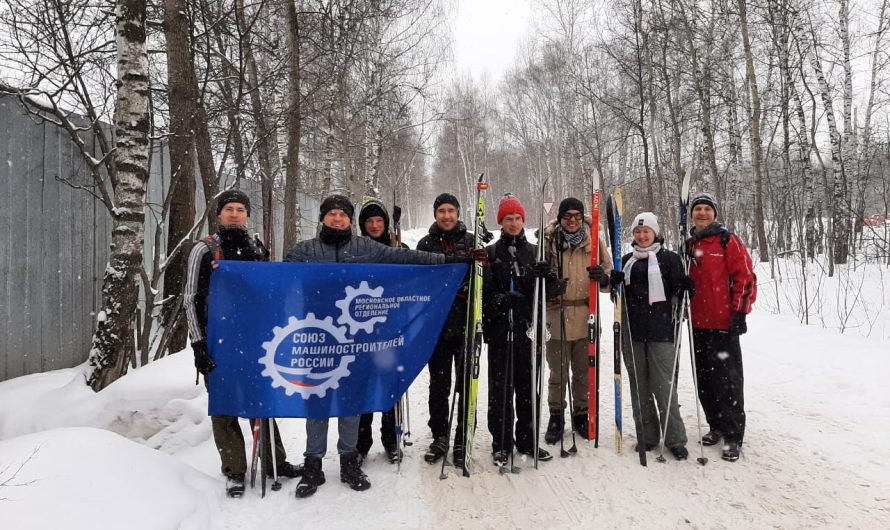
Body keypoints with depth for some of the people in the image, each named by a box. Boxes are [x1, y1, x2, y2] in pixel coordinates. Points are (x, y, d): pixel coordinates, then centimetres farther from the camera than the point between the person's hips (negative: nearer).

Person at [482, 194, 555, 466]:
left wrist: (547, 278, -10)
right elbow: (482, 291, -4)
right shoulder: (490, 254, 4)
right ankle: (501, 443, 15)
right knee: (500, 388, 3)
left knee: (528, 387, 9)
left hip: (527, 329, 2)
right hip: (499, 330, -2)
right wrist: (501, 300, -22)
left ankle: (527, 440, 23)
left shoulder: (534, 252, 12)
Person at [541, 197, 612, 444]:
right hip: (556, 315, -1)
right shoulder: (549, 241, -1)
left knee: (584, 371, 13)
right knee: (558, 373, 6)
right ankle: (556, 417, 23)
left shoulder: (594, 240, 4)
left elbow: (609, 274, 9)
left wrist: (603, 277, -15)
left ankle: (581, 415, 31)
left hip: (586, 316, 2)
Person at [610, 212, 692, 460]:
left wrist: (684, 286, -22)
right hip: (633, 330, 4)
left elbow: (677, 291, -1)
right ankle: (647, 436, 19)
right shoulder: (627, 260, 15)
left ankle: (675, 440, 7)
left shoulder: (669, 258, 3)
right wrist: (615, 281, -2)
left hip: (660, 330, -4)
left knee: (664, 385, -5)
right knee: (639, 385, 8)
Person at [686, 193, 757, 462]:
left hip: (724, 322, -6)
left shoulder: (727, 240, -3)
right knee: (705, 378, 12)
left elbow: (745, 276, -7)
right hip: (697, 324, 6)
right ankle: (716, 426, 27)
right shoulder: (689, 245, 13)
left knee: (727, 379, -2)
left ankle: (733, 435, 7)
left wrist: (739, 312, -12)